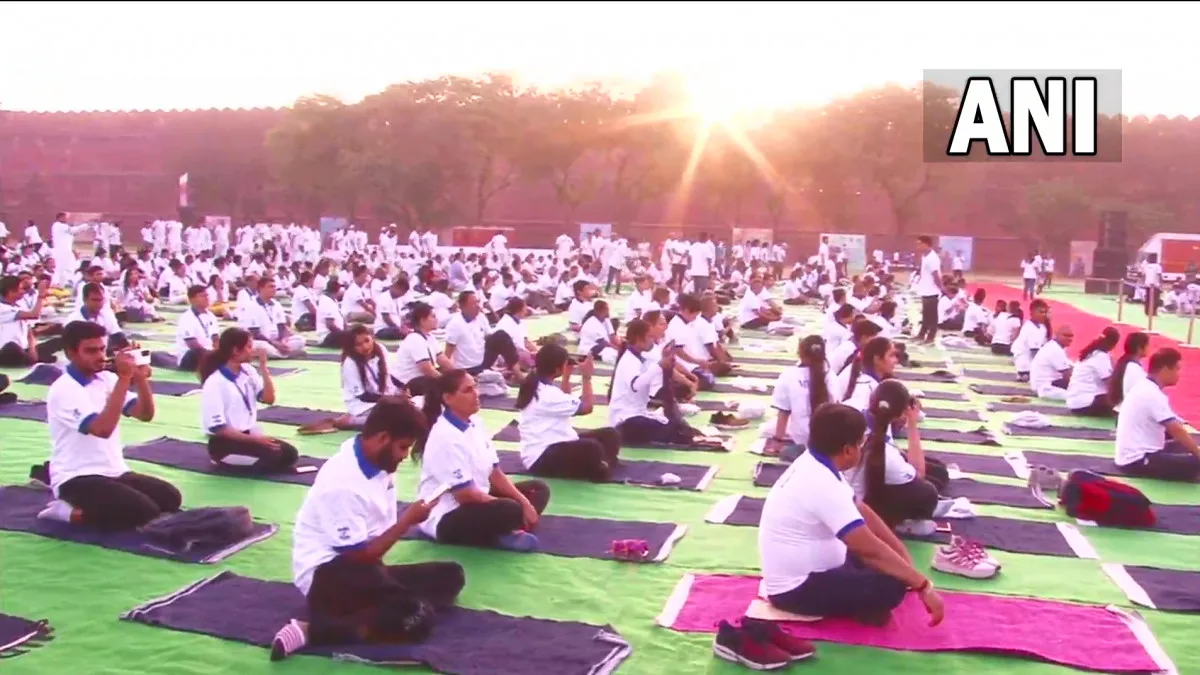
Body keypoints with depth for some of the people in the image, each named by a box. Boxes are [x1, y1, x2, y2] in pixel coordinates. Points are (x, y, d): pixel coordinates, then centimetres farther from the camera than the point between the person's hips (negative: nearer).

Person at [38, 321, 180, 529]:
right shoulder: (63, 389, -16)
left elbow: (145, 415, 4)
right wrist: (124, 378, -28)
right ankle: (69, 512, -6)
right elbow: (102, 429, -29)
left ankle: (96, 505, 7)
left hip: (114, 472, 8)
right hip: (77, 478, -8)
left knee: (170, 498, -8)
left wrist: (140, 378, -13)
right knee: (144, 511, -25)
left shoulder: (107, 379, 7)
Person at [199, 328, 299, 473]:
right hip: (225, 444, -7)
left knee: (289, 454, -11)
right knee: (273, 456, -26)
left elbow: (269, 399, 2)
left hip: (250, 435, 7)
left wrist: (263, 366, -6)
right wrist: (254, 440, -22)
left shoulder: (248, 371, 6)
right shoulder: (214, 383, -17)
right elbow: (217, 427, -19)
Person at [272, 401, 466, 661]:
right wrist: (408, 520, -15)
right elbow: (358, 555, -19)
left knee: (450, 575, -1)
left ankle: (370, 613, -14)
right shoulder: (344, 483, -23)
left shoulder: (377, 462, 3)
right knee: (414, 618, -29)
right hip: (327, 574, -10)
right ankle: (311, 631, -24)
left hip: (362, 569, 10)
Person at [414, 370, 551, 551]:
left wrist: (524, 502, -5)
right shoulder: (444, 437, -23)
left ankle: (504, 532, -12)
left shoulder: (475, 423, 4)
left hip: (477, 501, 10)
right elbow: (465, 494, -23)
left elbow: (495, 472, 9)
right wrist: (518, 508, -16)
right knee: (509, 511, -35)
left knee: (538, 489, 6)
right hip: (445, 518, -10)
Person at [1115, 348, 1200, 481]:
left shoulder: (1144, 386, 12)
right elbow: (1177, 430, -19)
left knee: (1184, 447, 21)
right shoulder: (1153, 394, -19)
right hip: (1137, 460, -11)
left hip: (1133, 455, 11)